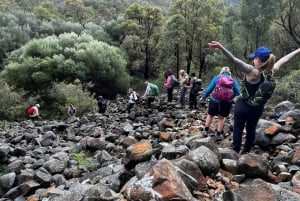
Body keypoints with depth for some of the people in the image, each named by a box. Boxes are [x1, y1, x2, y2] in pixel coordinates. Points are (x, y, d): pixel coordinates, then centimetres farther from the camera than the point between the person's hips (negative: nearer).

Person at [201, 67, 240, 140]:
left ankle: (205, 130, 24)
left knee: (210, 115, 19)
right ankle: (218, 134, 22)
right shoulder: (233, 80, 4)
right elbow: (238, 92, 0)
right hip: (227, 103, 1)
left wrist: (204, 96, 13)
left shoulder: (217, 78, 0)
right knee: (221, 117, 16)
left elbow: (209, 88, -1)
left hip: (215, 101, -1)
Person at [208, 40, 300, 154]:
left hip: (243, 105, -6)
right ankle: (246, 152, 31)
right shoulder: (271, 71, -7)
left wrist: (221, 47, -50)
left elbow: (235, 61, -39)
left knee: (238, 129, 5)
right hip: (258, 107, 6)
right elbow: (284, 60, 10)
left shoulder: (253, 72, -24)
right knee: (251, 129, 18)